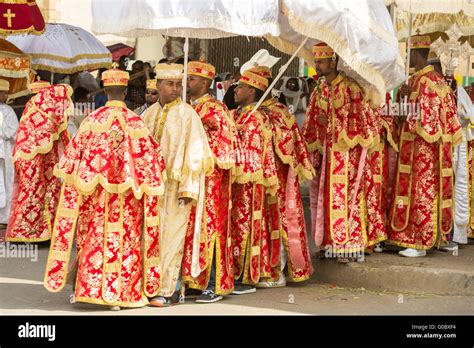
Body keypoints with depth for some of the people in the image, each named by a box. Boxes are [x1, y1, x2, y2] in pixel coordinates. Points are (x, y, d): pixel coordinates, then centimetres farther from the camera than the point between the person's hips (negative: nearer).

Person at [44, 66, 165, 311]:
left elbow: (74, 156, -1)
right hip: (126, 198, -1)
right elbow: (148, 161, -5)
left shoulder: (92, 120, -5)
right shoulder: (135, 122, -8)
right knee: (124, 240, 7)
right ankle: (119, 293, 11)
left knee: (94, 239, 12)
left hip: (95, 195, 1)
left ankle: (88, 289, 17)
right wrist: (149, 187, 6)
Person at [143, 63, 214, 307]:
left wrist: (186, 190, -14)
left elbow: (193, 154, -10)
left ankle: (167, 290, 3)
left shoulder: (187, 114, -6)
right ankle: (171, 285, 18)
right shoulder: (150, 114, 10)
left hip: (176, 184, -6)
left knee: (171, 237, -3)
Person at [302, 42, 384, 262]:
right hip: (327, 155, 6)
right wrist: (311, 149, 9)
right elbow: (312, 123, 15)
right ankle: (333, 242, 15)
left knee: (347, 197, -4)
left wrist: (331, 123, -17)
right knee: (328, 197, 7)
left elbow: (359, 121, -13)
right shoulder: (320, 90, 10)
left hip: (348, 155, -6)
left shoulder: (351, 88, -11)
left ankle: (349, 246, 3)